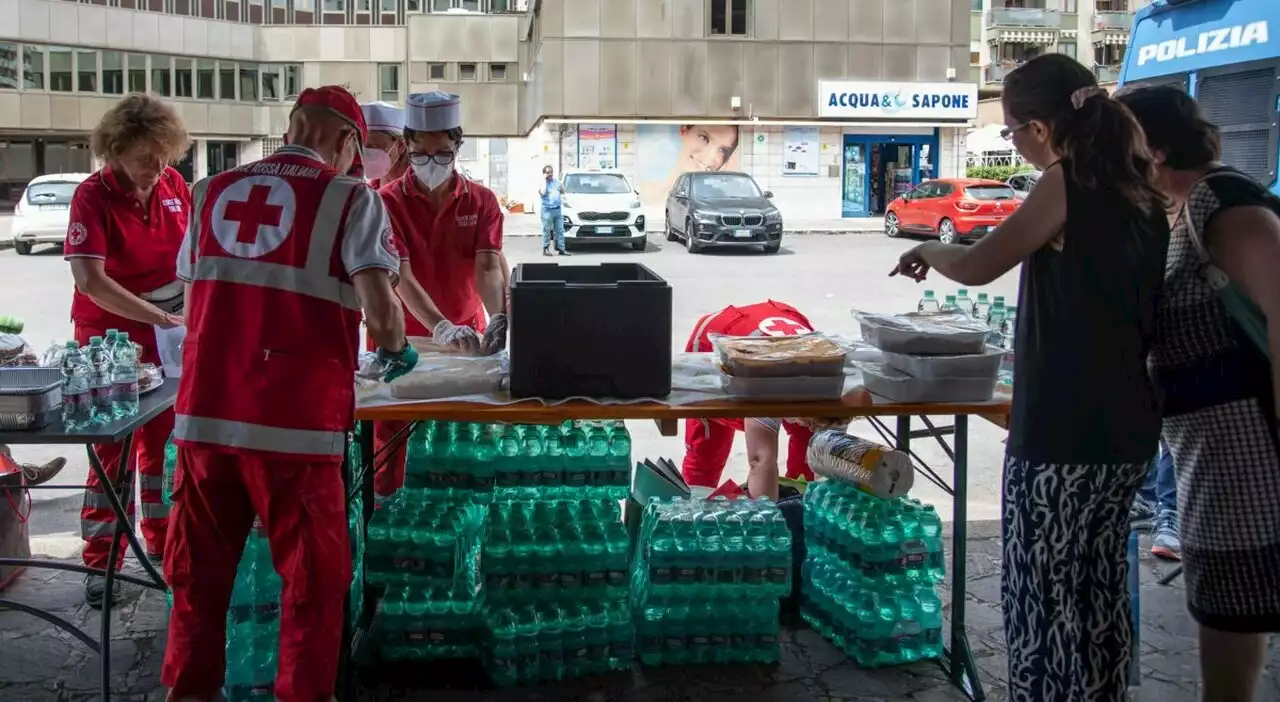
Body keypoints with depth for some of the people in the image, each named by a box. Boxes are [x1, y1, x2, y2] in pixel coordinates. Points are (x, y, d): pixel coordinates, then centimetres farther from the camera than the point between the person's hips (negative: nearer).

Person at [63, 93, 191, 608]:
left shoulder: (173, 184, -4)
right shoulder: (93, 196, -18)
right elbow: (90, 280, -27)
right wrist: (160, 317, -32)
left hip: (169, 333, 5)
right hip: (111, 334, -4)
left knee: (165, 439, 14)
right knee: (114, 447, 0)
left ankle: (163, 541, 29)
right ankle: (100, 562, 10)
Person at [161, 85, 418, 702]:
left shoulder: (213, 192, 12)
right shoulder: (349, 197, -3)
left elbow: (193, 298, 19)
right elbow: (380, 309, -12)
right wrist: (396, 351, 8)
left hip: (204, 411, 5)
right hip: (294, 419, -4)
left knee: (201, 567, 18)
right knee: (313, 573, 11)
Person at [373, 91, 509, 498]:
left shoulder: (481, 201, -2)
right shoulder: (388, 202, -10)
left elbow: (489, 266, -14)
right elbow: (401, 276, -21)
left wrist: (498, 319, -36)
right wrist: (440, 327, -38)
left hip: (467, 339, 2)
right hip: (405, 339, -1)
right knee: (391, 438, 4)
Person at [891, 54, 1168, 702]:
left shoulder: (1067, 183, -13)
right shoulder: (1141, 193, 10)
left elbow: (975, 267, -12)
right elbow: (1149, 316, 16)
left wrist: (927, 252, 7)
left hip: (1061, 432, -8)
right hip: (1127, 428, 8)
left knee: (1041, 594, 1)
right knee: (1100, 588, 18)